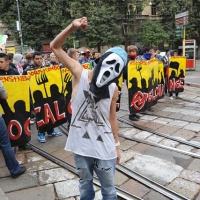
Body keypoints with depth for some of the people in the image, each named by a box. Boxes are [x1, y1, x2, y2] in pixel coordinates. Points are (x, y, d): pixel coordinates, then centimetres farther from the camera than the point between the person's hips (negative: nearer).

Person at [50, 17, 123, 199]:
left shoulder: (113, 89, -4)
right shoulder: (80, 74, -9)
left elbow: (112, 118, 5)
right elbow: (55, 46, -5)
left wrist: (116, 145, 9)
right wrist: (72, 27, -18)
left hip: (105, 149, 1)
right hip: (81, 147, 0)